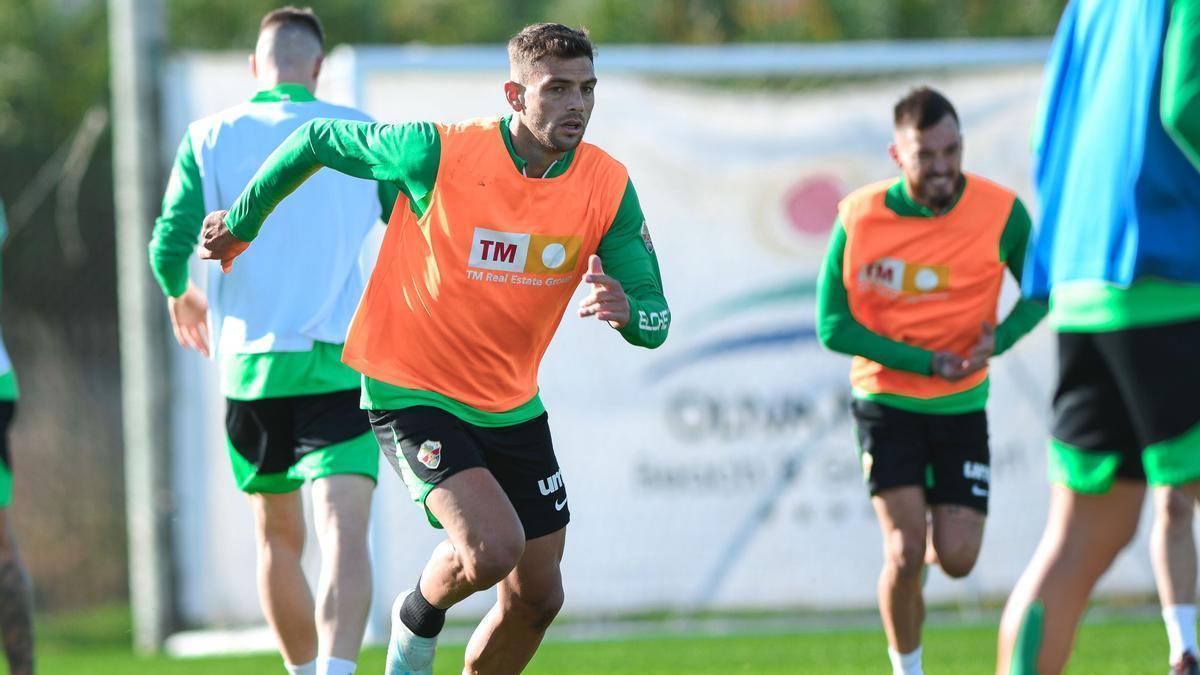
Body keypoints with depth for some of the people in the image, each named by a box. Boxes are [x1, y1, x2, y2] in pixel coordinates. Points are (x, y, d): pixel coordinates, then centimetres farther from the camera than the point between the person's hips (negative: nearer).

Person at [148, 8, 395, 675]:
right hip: (340, 366, -2)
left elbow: (169, 249, -2)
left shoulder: (211, 137, 4)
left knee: (279, 538, 19)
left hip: (250, 364, 2)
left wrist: (182, 295, 21)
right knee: (345, 532, -15)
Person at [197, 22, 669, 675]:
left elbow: (654, 322, -7)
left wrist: (627, 310, -32)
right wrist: (239, 224, 9)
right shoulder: (438, 153, -20)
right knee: (492, 549, -26)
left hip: (512, 405, 5)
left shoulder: (607, 186, -9)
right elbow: (316, 141, -4)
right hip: (411, 393, -5)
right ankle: (419, 617, 8)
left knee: (536, 597, 8)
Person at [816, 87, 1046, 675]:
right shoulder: (859, 217, -14)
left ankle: (932, 540, 36)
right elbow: (833, 326, -12)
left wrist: (999, 340, -18)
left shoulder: (1001, 212, -12)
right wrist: (926, 362, -21)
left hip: (962, 405, 2)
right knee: (905, 552, -14)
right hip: (886, 400, -2)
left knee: (956, 559, -2)